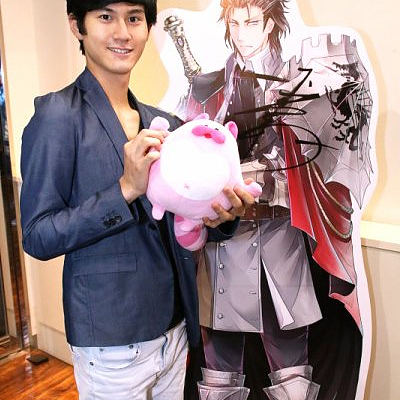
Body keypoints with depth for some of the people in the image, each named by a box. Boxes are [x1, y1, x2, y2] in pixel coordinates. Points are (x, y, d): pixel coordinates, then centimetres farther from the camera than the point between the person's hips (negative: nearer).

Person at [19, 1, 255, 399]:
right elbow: (37, 236, -15)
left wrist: (220, 218, -12)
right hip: (112, 341, -6)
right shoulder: (59, 115, -12)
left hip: (174, 326, 6)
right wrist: (126, 189, -26)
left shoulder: (163, 124, 5)